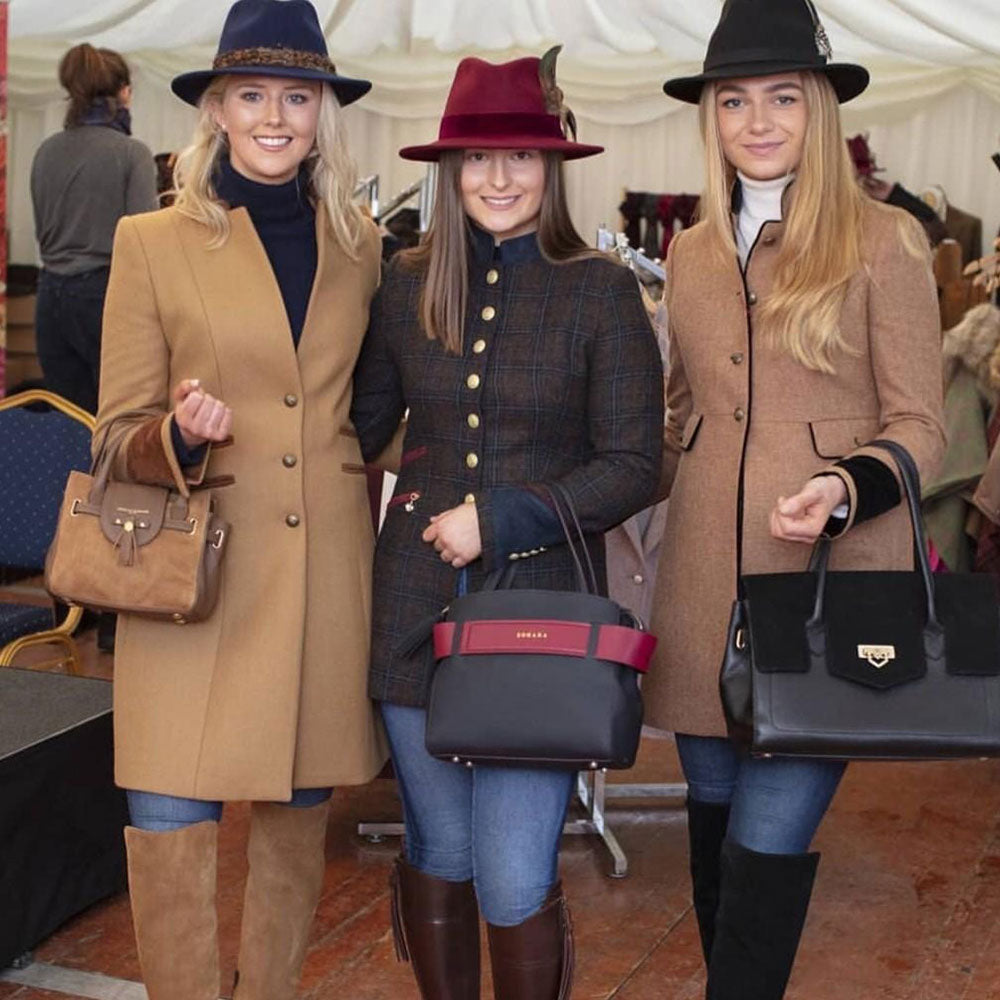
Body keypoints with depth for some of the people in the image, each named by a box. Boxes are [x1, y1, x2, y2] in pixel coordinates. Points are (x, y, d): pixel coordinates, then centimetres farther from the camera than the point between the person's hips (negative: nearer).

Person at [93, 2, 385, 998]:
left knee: (300, 818, 11)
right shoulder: (151, 243, 0)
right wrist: (181, 436, -18)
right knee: (169, 828, -6)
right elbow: (118, 433, 2)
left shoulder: (359, 244, 9)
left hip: (326, 571, 3)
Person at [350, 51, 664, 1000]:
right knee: (437, 852, 15)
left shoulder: (600, 291, -5)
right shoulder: (407, 282, 4)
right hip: (415, 603, 3)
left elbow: (631, 465, -6)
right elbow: (361, 425, 13)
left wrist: (498, 519, -14)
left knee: (516, 880, -3)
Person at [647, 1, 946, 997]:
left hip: (831, 581, -4)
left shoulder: (885, 240, -2)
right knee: (714, 812, 13)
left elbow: (920, 427, -2)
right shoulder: (691, 252, 12)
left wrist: (844, 490, -19)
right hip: (707, 584, 5)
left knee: (771, 836, -6)